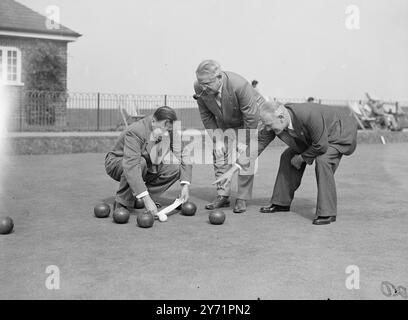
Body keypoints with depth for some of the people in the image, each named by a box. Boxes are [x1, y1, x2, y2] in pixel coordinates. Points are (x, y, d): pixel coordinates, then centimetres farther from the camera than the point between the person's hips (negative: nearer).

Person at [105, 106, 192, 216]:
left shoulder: (171, 133, -16)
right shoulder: (135, 132, -34)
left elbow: (182, 157, -14)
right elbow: (131, 167, -44)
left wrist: (185, 185, -30)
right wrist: (146, 199, -50)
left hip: (146, 168, 6)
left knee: (176, 169, -16)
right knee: (140, 162, -37)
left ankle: (136, 196, -4)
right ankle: (122, 203, -20)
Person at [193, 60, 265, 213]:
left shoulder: (239, 85, -40)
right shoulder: (199, 88, -24)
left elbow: (251, 116, -29)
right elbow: (206, 116, -10)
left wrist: (244, 142, -23)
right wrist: (217, 139, -15)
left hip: (253, 116, -5)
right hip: (225, 123, 5)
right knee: (220, 154, -4)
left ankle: (242, 199, -4)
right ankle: (222, 196, 4)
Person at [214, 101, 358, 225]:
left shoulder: (310, 115, -42)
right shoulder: (274, 123, -19)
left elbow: (321, 146, -33)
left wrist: (301, 158, -17)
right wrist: (232, 170, -15)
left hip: (341, 132, -7)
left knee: (322, 160, -30)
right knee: (288, 157, 3)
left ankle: (327, 213, -21)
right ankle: (281, 202, 17)